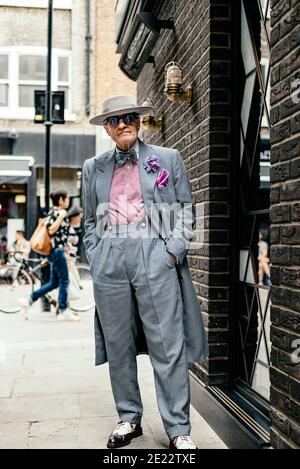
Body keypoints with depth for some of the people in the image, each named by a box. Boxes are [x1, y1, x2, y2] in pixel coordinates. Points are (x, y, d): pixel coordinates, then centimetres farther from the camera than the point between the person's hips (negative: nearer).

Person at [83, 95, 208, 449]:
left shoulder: (167, 159, 11)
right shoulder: (93, 168, 17)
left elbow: (185, 210, 7)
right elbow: (89, 220, 19)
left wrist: (174, 250, -4)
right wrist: (95, 256, 7)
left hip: (156, 259, -2)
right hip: (109, 262, 3)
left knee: (168, 347, -4)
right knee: (118, 346, 7)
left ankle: (178, 430, 5)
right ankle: (129, 419, 21)